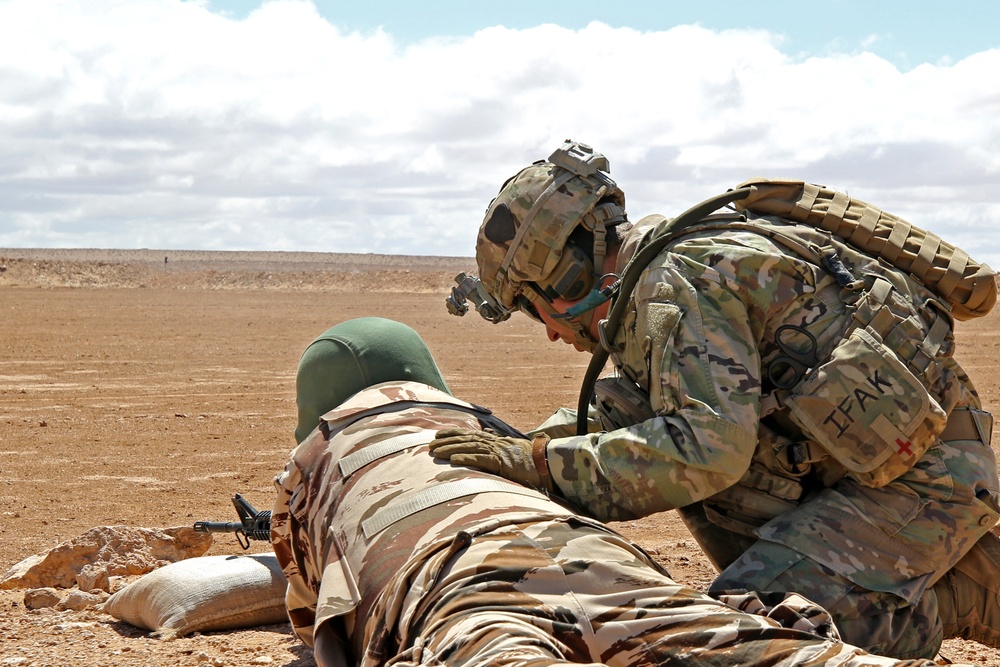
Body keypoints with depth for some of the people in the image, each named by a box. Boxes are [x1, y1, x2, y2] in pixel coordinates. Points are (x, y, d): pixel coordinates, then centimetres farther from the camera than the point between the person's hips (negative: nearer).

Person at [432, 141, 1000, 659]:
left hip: (923, 476, -10)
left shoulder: (675, 281, -16)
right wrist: (515, 451, 7)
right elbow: (615, 410, 23)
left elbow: (709, 445, -27)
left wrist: (540, 463, -21)